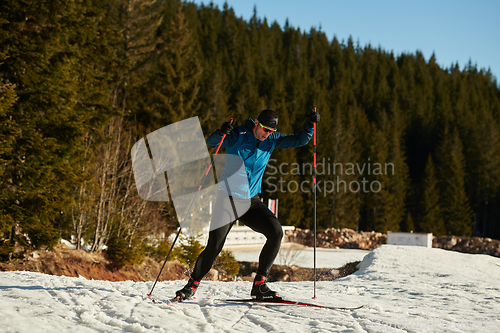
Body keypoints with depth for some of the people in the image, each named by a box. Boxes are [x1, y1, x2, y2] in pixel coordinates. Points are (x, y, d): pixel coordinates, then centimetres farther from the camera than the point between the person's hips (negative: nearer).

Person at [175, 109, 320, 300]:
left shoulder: (271, 140, 4)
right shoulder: (238, 136, -10)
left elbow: (299, 141, 7)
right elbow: (211, 143, -18)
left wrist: (310, 125, -11)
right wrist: (221, 133, -39)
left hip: (252, 202, 5)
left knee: (276, 232, -15)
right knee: (214, 246, -10)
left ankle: (259, 285, -7)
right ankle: (192, 286, 11)